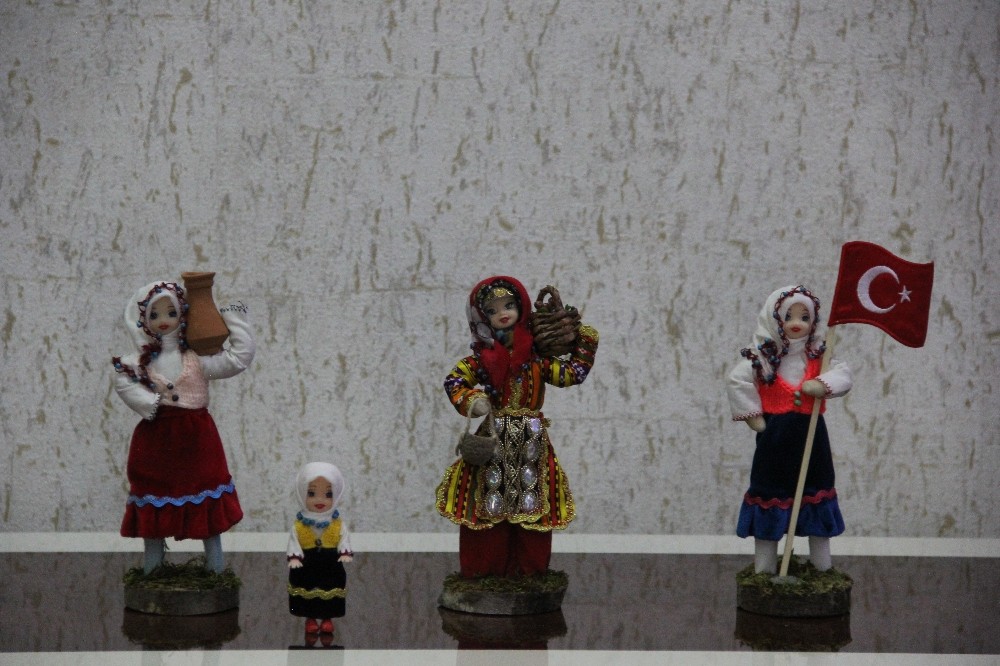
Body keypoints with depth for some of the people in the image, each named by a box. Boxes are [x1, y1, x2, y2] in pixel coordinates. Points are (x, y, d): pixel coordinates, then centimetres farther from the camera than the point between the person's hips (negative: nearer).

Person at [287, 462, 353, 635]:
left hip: (331, 565, 0)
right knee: (306, 590, 7)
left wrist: (345, 553, -23)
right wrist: (294, 557, -24)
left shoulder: (338, 523, -6)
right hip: (307, 564, 0)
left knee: (330, 589, 8)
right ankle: (310, 618, 24)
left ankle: (327, 618, 24)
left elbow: (344, 539, -6)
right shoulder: (299, 524, -9)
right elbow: (294, 542, -9)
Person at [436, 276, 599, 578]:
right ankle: (485, 568, 8)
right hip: (494, 438, -1)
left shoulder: (536, 357, 5)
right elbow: (454, 381, -7)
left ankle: (527, 567, 10)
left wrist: (585, 340, 3)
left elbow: (573, 373, 2)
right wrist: (471, 400, -23)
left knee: (531, 504, 2)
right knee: (491, 505, -1)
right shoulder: (482, 358, 2)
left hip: (531, 439, 1)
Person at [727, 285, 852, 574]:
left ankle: (822, 568, 22)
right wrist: (753, 416, -14)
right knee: (770, 494, 5)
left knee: (816, 490, 11)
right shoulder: (763, 357, -8)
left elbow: (844, 376, -8)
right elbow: (739, 382, -15)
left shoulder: (818, 356, 2)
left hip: (811, 433, 3)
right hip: (775, 435, -3)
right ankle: (764, 568, 14)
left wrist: (822, 384, -27)